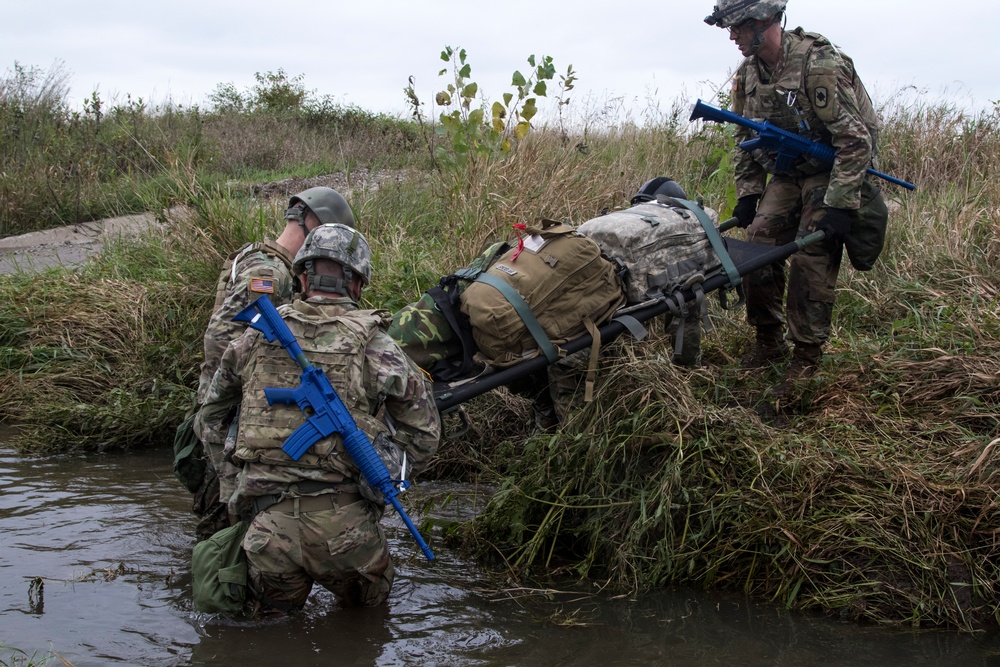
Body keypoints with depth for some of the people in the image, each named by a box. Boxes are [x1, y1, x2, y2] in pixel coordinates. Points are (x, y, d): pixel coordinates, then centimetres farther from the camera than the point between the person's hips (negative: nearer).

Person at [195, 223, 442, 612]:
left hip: (267, 522, 2)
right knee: (368, 612, 23)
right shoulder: (373, 345, -2)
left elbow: (211, 419, 19)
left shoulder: (257, 337, 7)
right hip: (343, 522, -2)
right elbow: (423, 434, 6)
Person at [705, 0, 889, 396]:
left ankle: (806, 360, -4)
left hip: (830, 172, -7)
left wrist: (839, 207, -29)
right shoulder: (749, 72, 0)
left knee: (811, 259, -14)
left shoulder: (819, 64, -25)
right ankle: (768, 344, 14)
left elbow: (855, 140, -26)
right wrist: (747, 194, 7)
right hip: (787, 174, 7)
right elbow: (747, 137, 14)